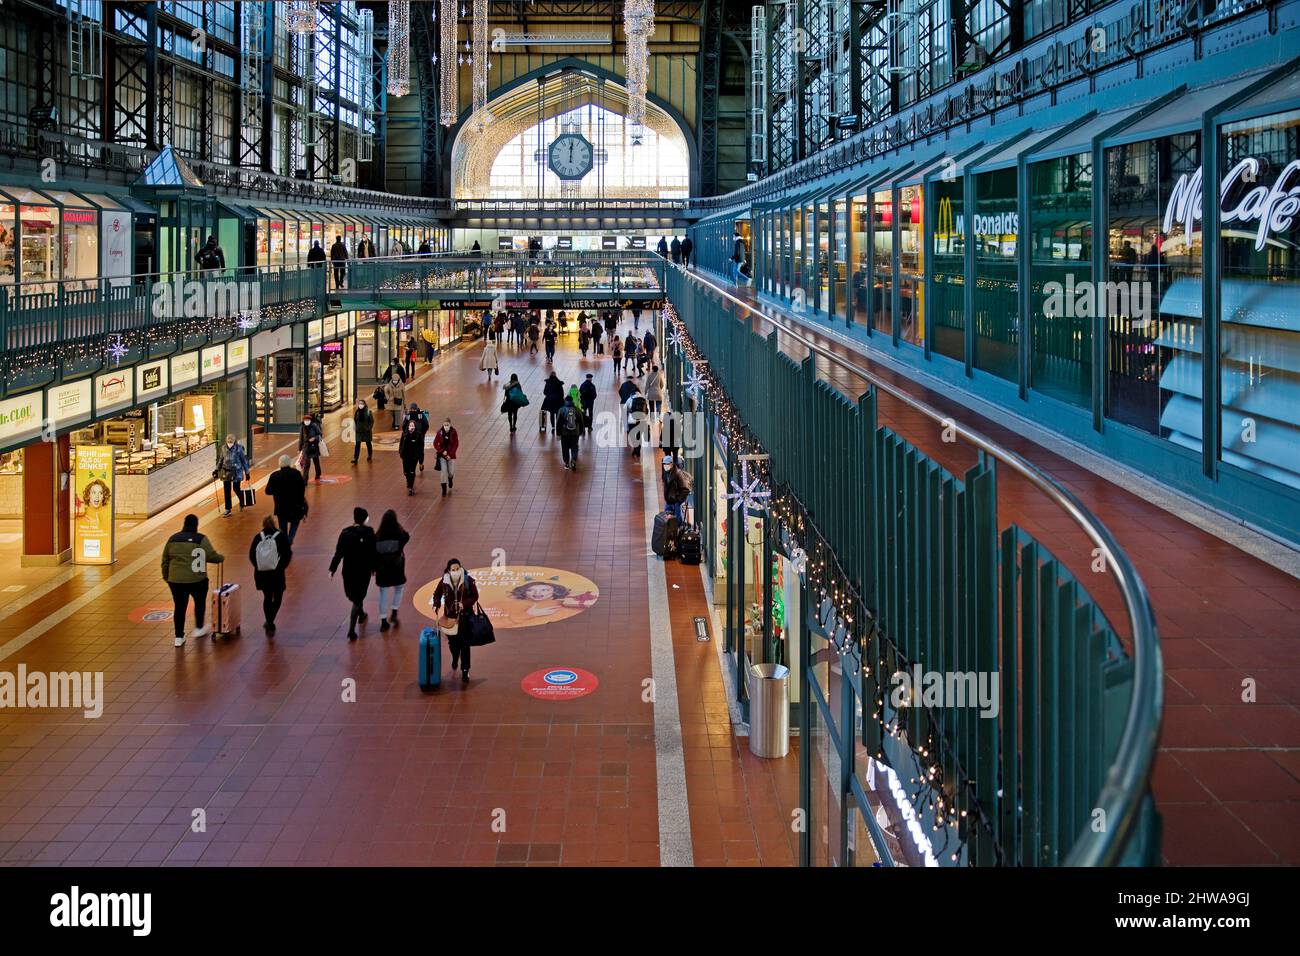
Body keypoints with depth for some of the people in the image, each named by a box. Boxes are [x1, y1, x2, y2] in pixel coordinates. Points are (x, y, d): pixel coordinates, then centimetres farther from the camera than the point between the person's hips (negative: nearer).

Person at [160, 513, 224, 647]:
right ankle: (198, 629, 31)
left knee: (179, 607, 11)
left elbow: (165, 560, 12)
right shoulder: (201, 539, -6)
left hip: (176, 580, 3)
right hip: (197, 579, -3)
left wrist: (166, 576, 23)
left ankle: (179, 637, 13)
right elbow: (212, 556, -10)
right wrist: (221, 557, 11)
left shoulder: (172, 539, 7)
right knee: (200, 602, 21)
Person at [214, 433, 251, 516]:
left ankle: (242, 503, 33)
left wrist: (247, 472, -3)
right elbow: (221, 459, 12)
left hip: (236, 472, -4)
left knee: (236, 489, 1)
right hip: (226, 472, 4)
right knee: (226, 491, 4)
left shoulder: (239, 448, -10)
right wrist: (217, 470, 11)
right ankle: (227, 510, 13)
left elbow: (244, 460, -4)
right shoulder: (224, 448, 0)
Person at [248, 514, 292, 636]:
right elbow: (288, 554, -9)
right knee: (277, 598, 13)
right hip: (277, 573, -2)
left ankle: (269, 624, 19)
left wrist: (259, 566, 14)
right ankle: (270, 621, -6)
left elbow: (251, 555, -1)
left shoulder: (258, 537, -2)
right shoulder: (281, 536, -8)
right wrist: (281, 566, 7)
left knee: (267, 597, 18)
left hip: (261, 573, 2)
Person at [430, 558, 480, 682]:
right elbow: (437, 594, 8)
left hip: (465, 616, -2)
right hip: (450, 616, 2)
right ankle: (455, 661, 45)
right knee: (453, 643, 15)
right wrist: (436, 605, -9)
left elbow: (475, 596, -6)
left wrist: (464, 603, -21)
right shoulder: (444, 582, -9)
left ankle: (465, 671, 8)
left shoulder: (468, 580, -14)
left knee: (464, 644, -1)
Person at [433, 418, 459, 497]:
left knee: (451, 472, 8)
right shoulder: (440, 432, -8)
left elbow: (456, 444, -6)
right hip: (442, 455, 0)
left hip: (451, 455, 0)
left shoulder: (453, 432, -9)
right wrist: (442, 451, -14)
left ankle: (450, 478, 46)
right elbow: (435, 444, -3)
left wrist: (450, 454, -12)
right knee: (444, 471, -8)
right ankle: (444, 489, 3)